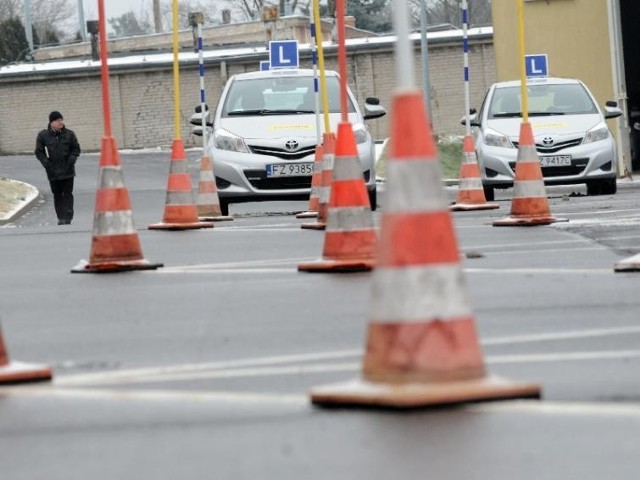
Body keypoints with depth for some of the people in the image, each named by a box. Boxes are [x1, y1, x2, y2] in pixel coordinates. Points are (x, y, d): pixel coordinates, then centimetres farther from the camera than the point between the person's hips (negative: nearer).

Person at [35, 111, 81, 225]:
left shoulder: (69, 134, 2)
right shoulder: (43, 135, 0)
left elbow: (76, 149, 8)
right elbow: (39, 152, 2)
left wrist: (71, 160, -7)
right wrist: (47, 163, -9)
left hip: (67, 170, 0)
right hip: (53, 171, 0)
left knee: (67, 194, -4)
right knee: (57, 195, 5)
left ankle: (67, 216, -7)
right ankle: (61, 217, 10)